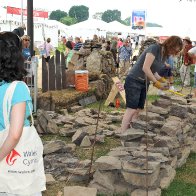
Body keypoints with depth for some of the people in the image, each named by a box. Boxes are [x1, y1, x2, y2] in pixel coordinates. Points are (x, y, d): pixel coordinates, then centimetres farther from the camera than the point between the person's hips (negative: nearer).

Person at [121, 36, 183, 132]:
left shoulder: (165, 55, 9)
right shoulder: (154, 48, -17)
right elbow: (145, 68, -22)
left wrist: (162, 80, -2)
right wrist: (156, 83, -16)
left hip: (144, 84, 9)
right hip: (134, 81, -9)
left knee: (138, 110, 5)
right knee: (131, 109, -12)